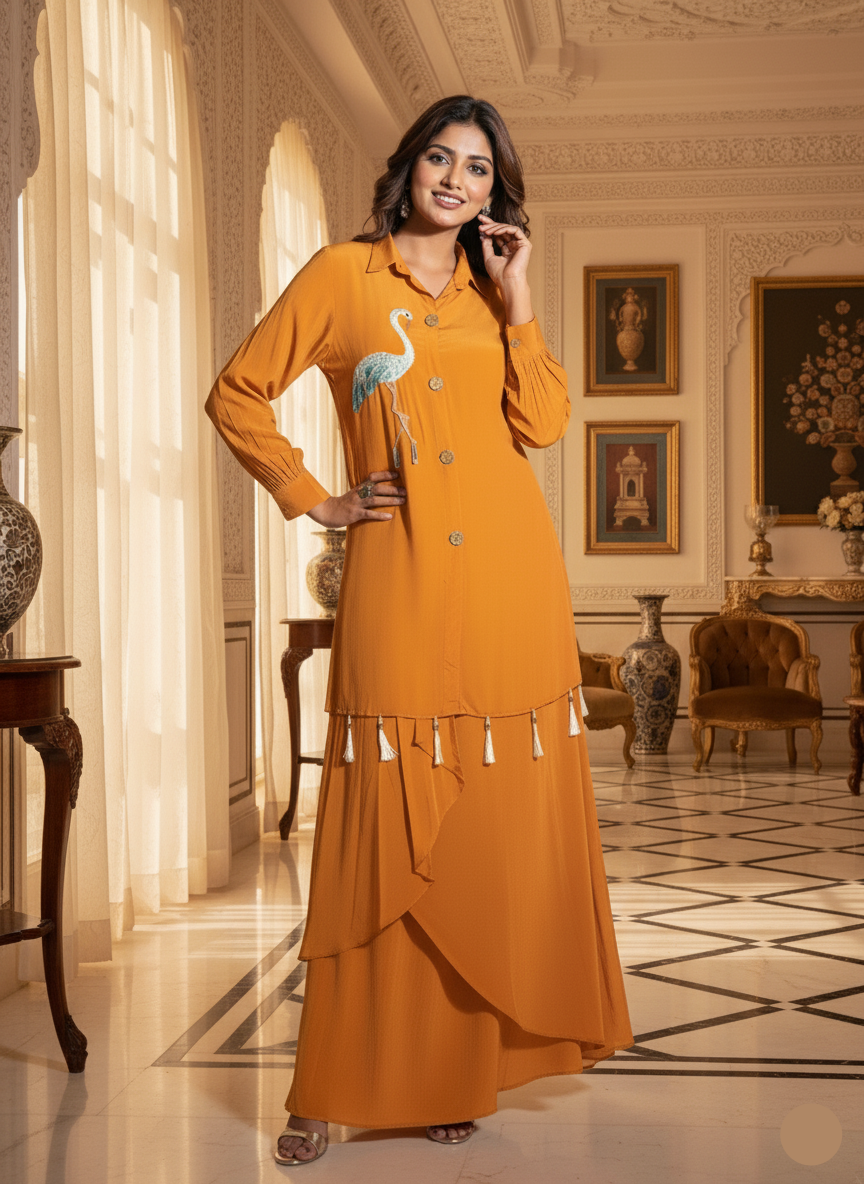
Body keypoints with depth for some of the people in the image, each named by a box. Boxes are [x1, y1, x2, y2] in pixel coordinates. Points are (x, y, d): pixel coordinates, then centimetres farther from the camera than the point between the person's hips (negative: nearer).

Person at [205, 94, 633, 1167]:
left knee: (499, 825, 4)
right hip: (399, 586, -3)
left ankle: (462, 1069, 16)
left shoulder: (494, 297, 17)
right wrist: (312, 501, 2)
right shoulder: (343, 275, 7)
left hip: (511, 580, 4)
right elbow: (237, 394, 7)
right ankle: (339, 1088, 7)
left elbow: (545, 423, 4)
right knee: (388, 831, -3)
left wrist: (516, 300, 1)